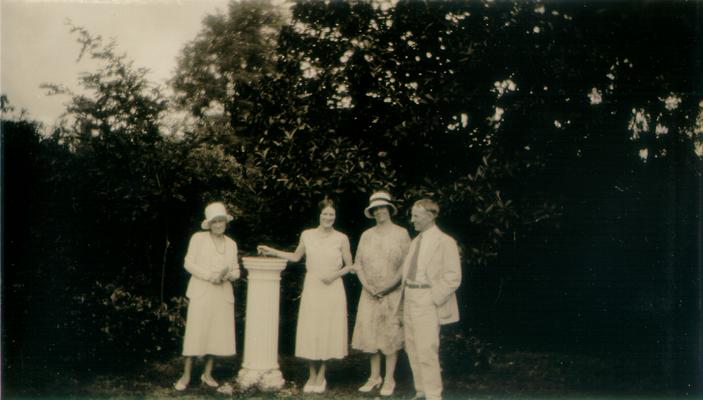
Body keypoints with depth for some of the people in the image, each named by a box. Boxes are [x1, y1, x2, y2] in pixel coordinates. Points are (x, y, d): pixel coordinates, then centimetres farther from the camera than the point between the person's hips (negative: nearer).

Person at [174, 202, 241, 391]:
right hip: (201, 292, -4)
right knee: (195, 332, -7)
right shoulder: (198, 238, 2)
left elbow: (236, 270, 14)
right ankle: (186, 375, -1)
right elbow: (189, 263, -3)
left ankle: (207, 373, 14)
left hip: (222, 294, 4)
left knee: (217, 333, 3)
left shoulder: (231, 244, 13)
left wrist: (229, 275, -10)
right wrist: (209, 276, -14)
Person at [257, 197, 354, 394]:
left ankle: (321, 375, 16)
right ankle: (312, 375, 15)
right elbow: (296, 257, 18)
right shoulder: (307, 235, 5)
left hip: (332, 289, -1)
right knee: (310, 331, 1)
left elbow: (349, 265, 6)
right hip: (312, 287, 1)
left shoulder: (341, 238, 0)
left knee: (328, 330, 1)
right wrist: (272, 251, 14)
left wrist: (335, 274, -10)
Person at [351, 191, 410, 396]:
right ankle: (374, 377, 15)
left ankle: (389, 380, 7)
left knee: (390, 335, -1)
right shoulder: (366, 235, 10)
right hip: (370, 293, 4)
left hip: (393, 293, -4)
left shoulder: (401, 233, -2)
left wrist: (388, 285, -13)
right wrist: (367, 285, -5)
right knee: (370, 333, 3)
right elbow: (358, 263, 10)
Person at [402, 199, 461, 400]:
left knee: (426, 351, -11)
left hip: (427, 302, -8)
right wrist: (404, 297, 8)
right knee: (412, 348, 12)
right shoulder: (415, 242, 15)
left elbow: (453, 277, -12)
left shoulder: (444, 241, -8)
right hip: (410, 300, 8)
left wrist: (433, 299, -16)